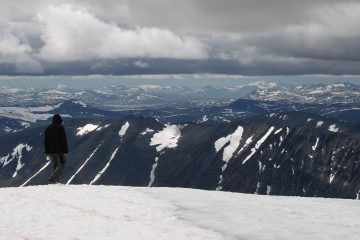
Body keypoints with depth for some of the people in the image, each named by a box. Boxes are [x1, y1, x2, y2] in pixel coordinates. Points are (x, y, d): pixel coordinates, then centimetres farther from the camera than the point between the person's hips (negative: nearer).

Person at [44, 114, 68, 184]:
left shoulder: (48, 128, 9)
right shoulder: (60, 128, -9)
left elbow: (46, 141, 12)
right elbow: (64, 140, -13)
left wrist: (46, 152, 18)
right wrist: (65, 152, -11)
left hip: (51, 151, 6)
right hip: (60, 150, -6)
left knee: (55, 165, 14)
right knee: (61, 165, 1)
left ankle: (56, 180, 10)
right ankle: (53, 178, -17)